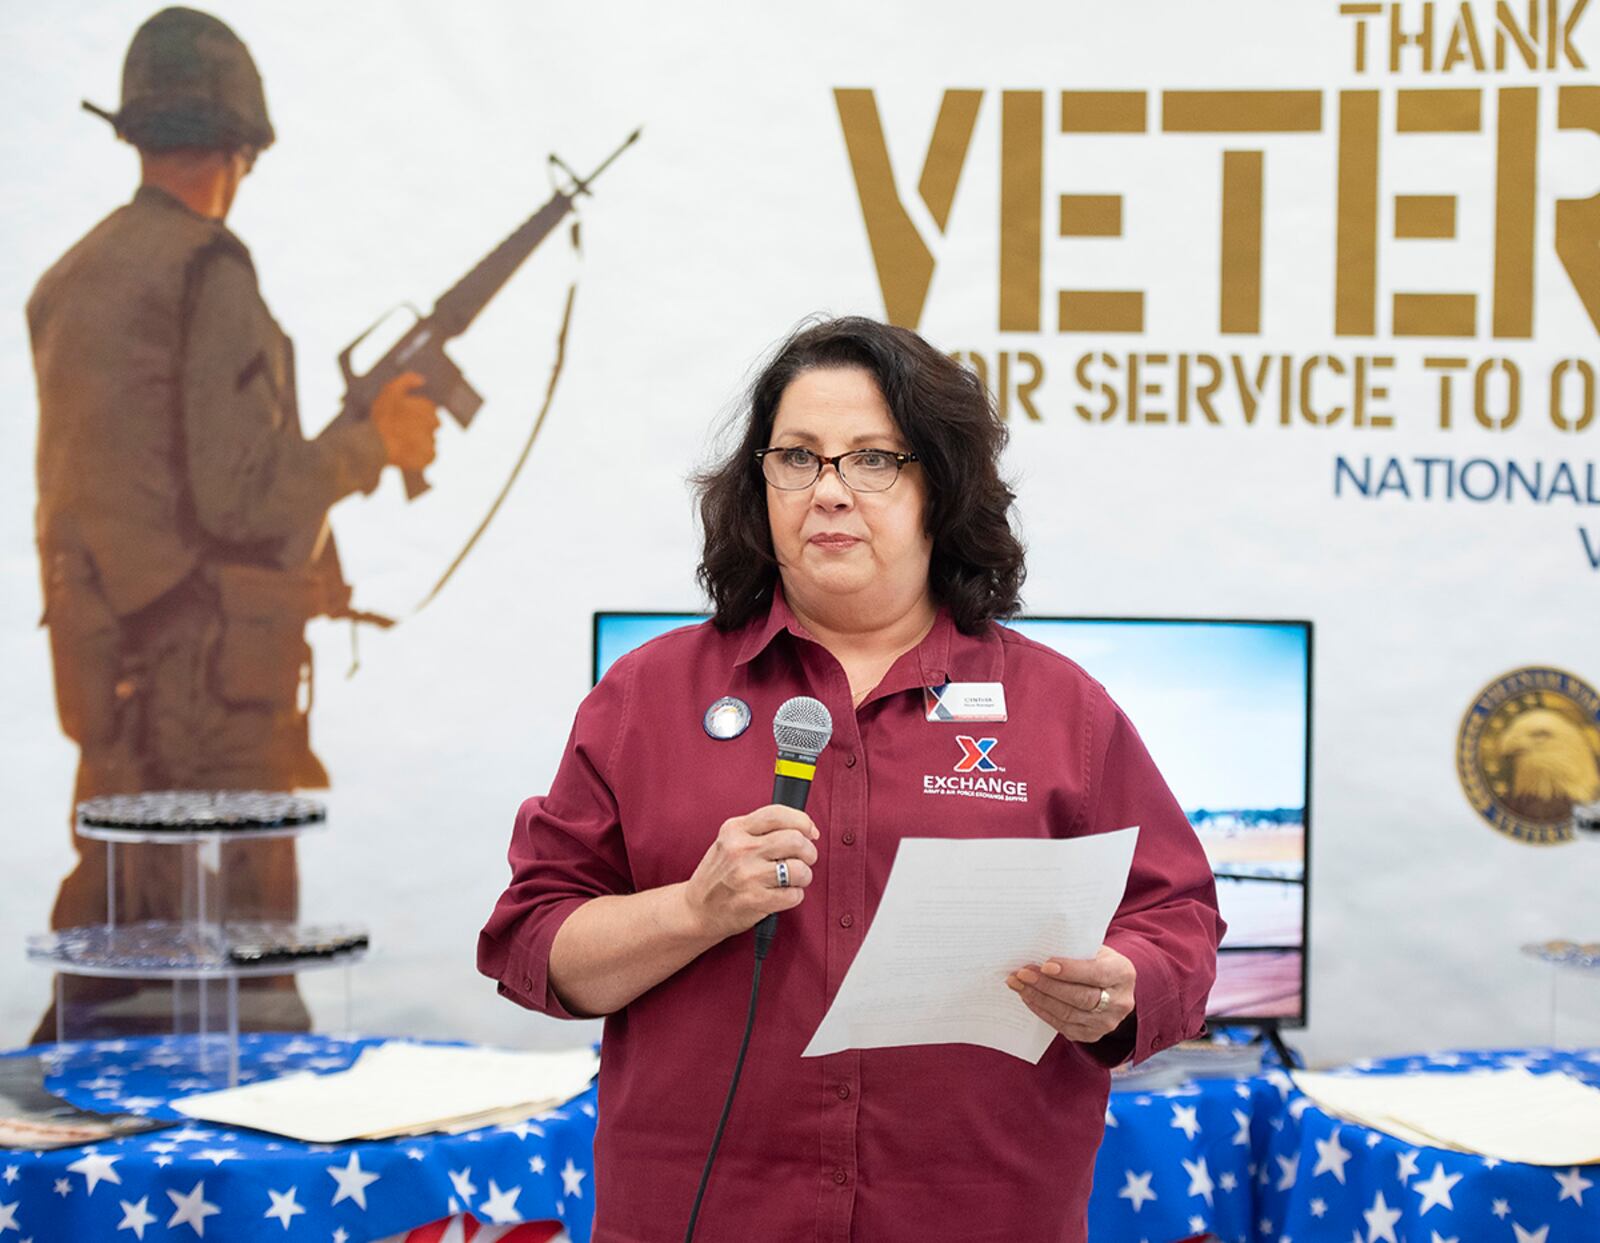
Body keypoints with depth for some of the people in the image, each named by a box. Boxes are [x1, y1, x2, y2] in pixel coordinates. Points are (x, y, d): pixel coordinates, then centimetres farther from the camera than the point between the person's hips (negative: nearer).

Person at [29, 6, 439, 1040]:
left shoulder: (69, 283, 12)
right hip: (206, 670, -8)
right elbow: (242, 498, -17)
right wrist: (374, 444, -3)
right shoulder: (207, 274, -13)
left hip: (103, 662, 9)